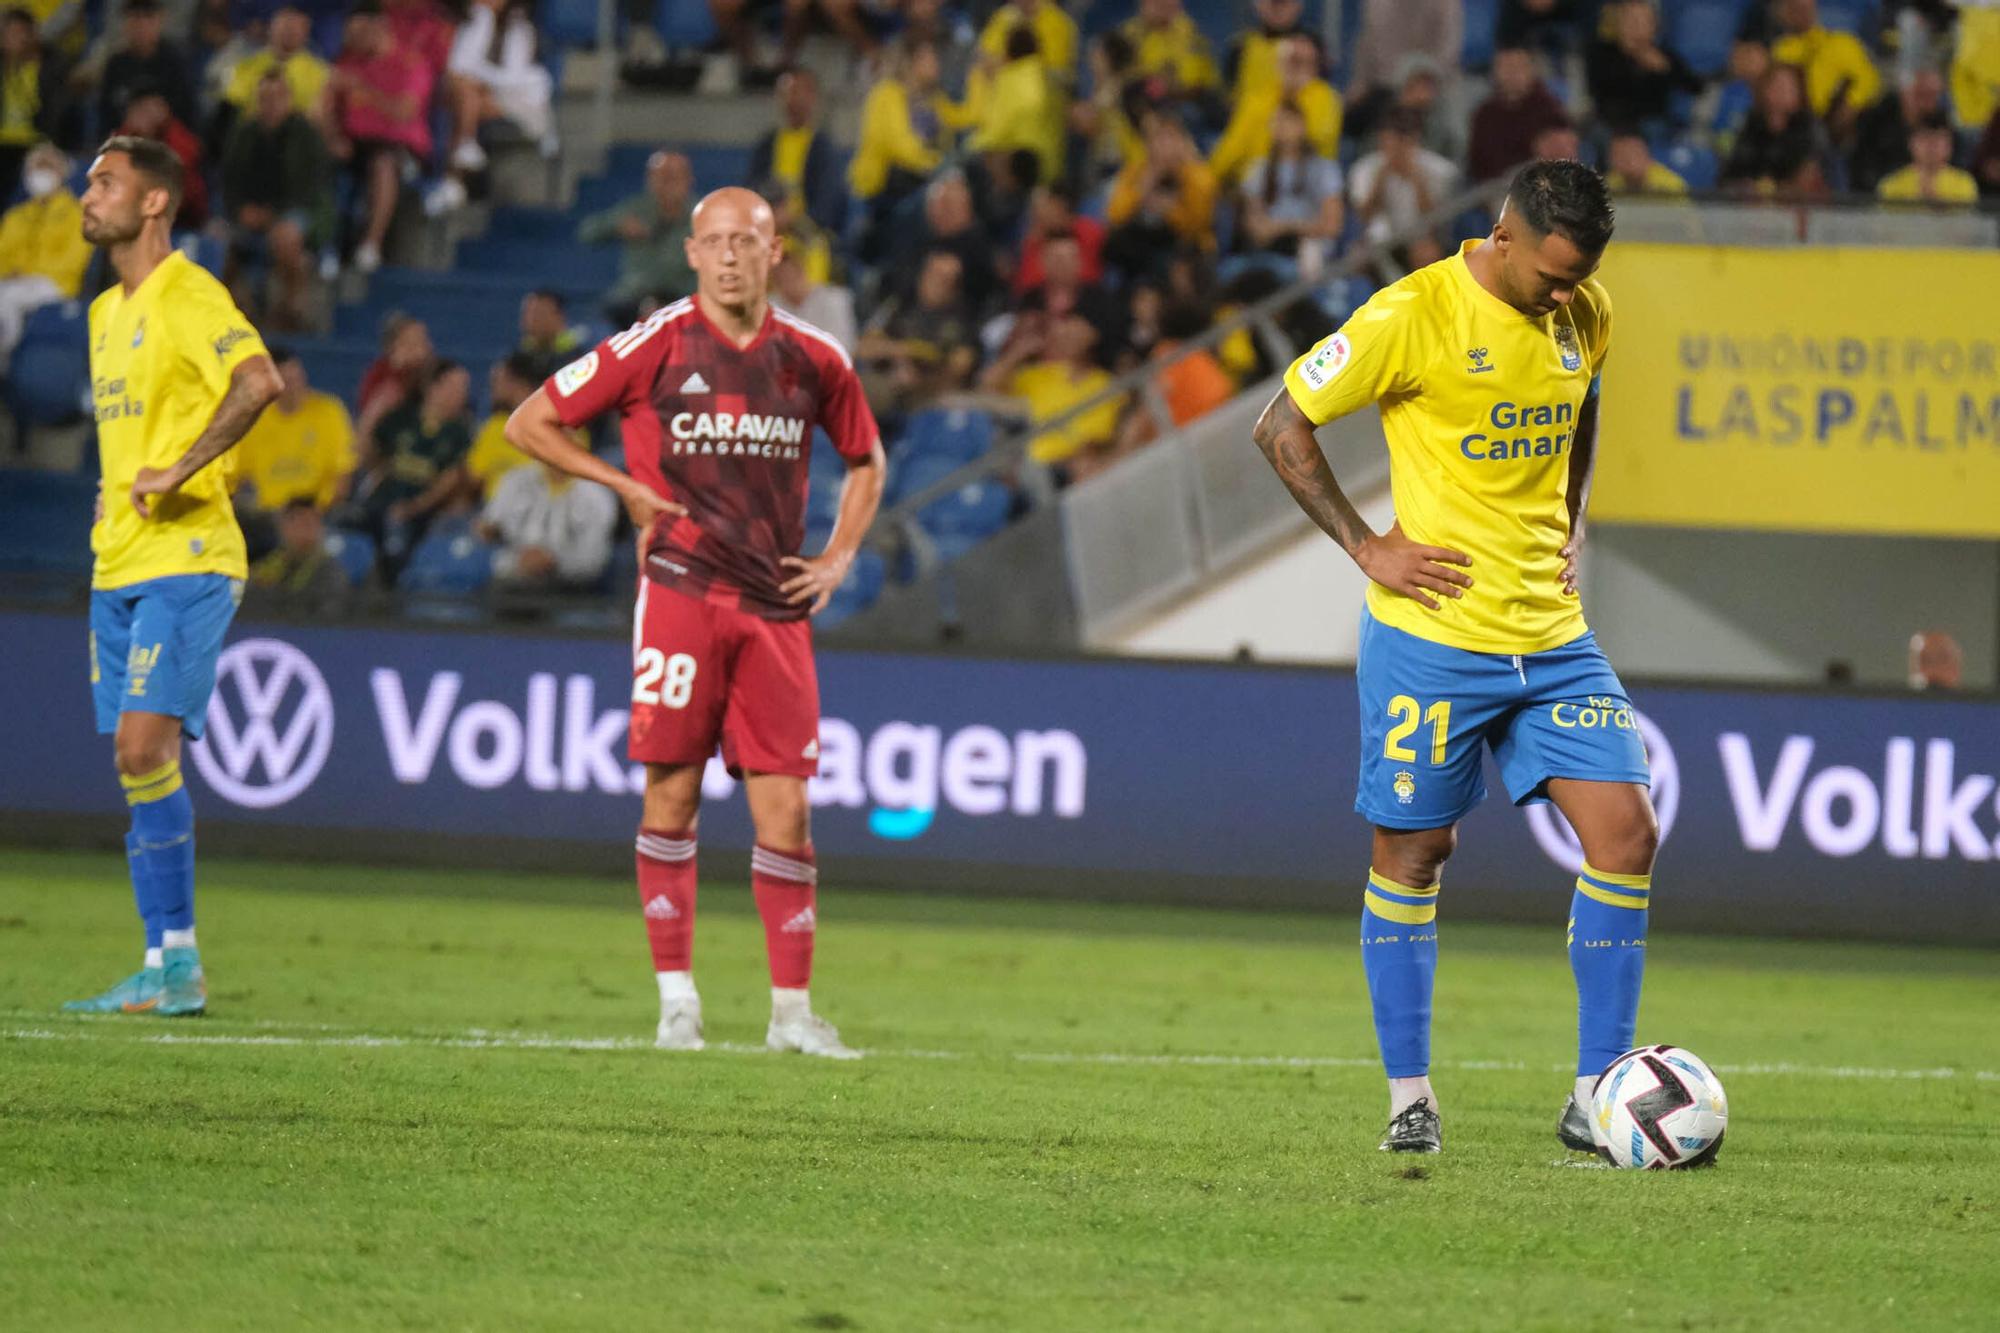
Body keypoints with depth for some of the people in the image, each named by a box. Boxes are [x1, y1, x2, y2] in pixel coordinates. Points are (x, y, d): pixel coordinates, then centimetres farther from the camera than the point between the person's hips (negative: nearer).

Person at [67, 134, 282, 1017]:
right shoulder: (106, 312, 18)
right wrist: (112, 509, 16)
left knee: (144, 746, -16)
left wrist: (179, 471, -23)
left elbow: (259, 381, -26)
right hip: (118, 568, 9)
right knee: (134, 763, 5)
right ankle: (163, 967, 8)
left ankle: (180, 966, -13)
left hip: (183, 562, -9)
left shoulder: (188, 297, -10)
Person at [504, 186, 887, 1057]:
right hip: (681, 593, -3)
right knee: (672, 792, -3)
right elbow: (529, 423, 2)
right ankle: (676, 996, 5)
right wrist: (628, 488, -2)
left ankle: (791, 1009, 6)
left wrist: (838, 558, 12)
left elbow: (866, 462, 25)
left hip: (775, 606, 3)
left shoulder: (812, 359, 7)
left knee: (785, 807, -1)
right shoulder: (654, 346, -3)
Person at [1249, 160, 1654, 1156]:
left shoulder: (1584, 315, 4)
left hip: (1552, 637, 5)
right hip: (1432, 635, -5)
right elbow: (1281, 427, -6)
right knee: (1412, 851, 3)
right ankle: (1409, 1096, 16)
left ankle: (1596, 1098, 0)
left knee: (1625, 833, -6)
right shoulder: (1411, 317, -14)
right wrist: (1367, 547, -9)